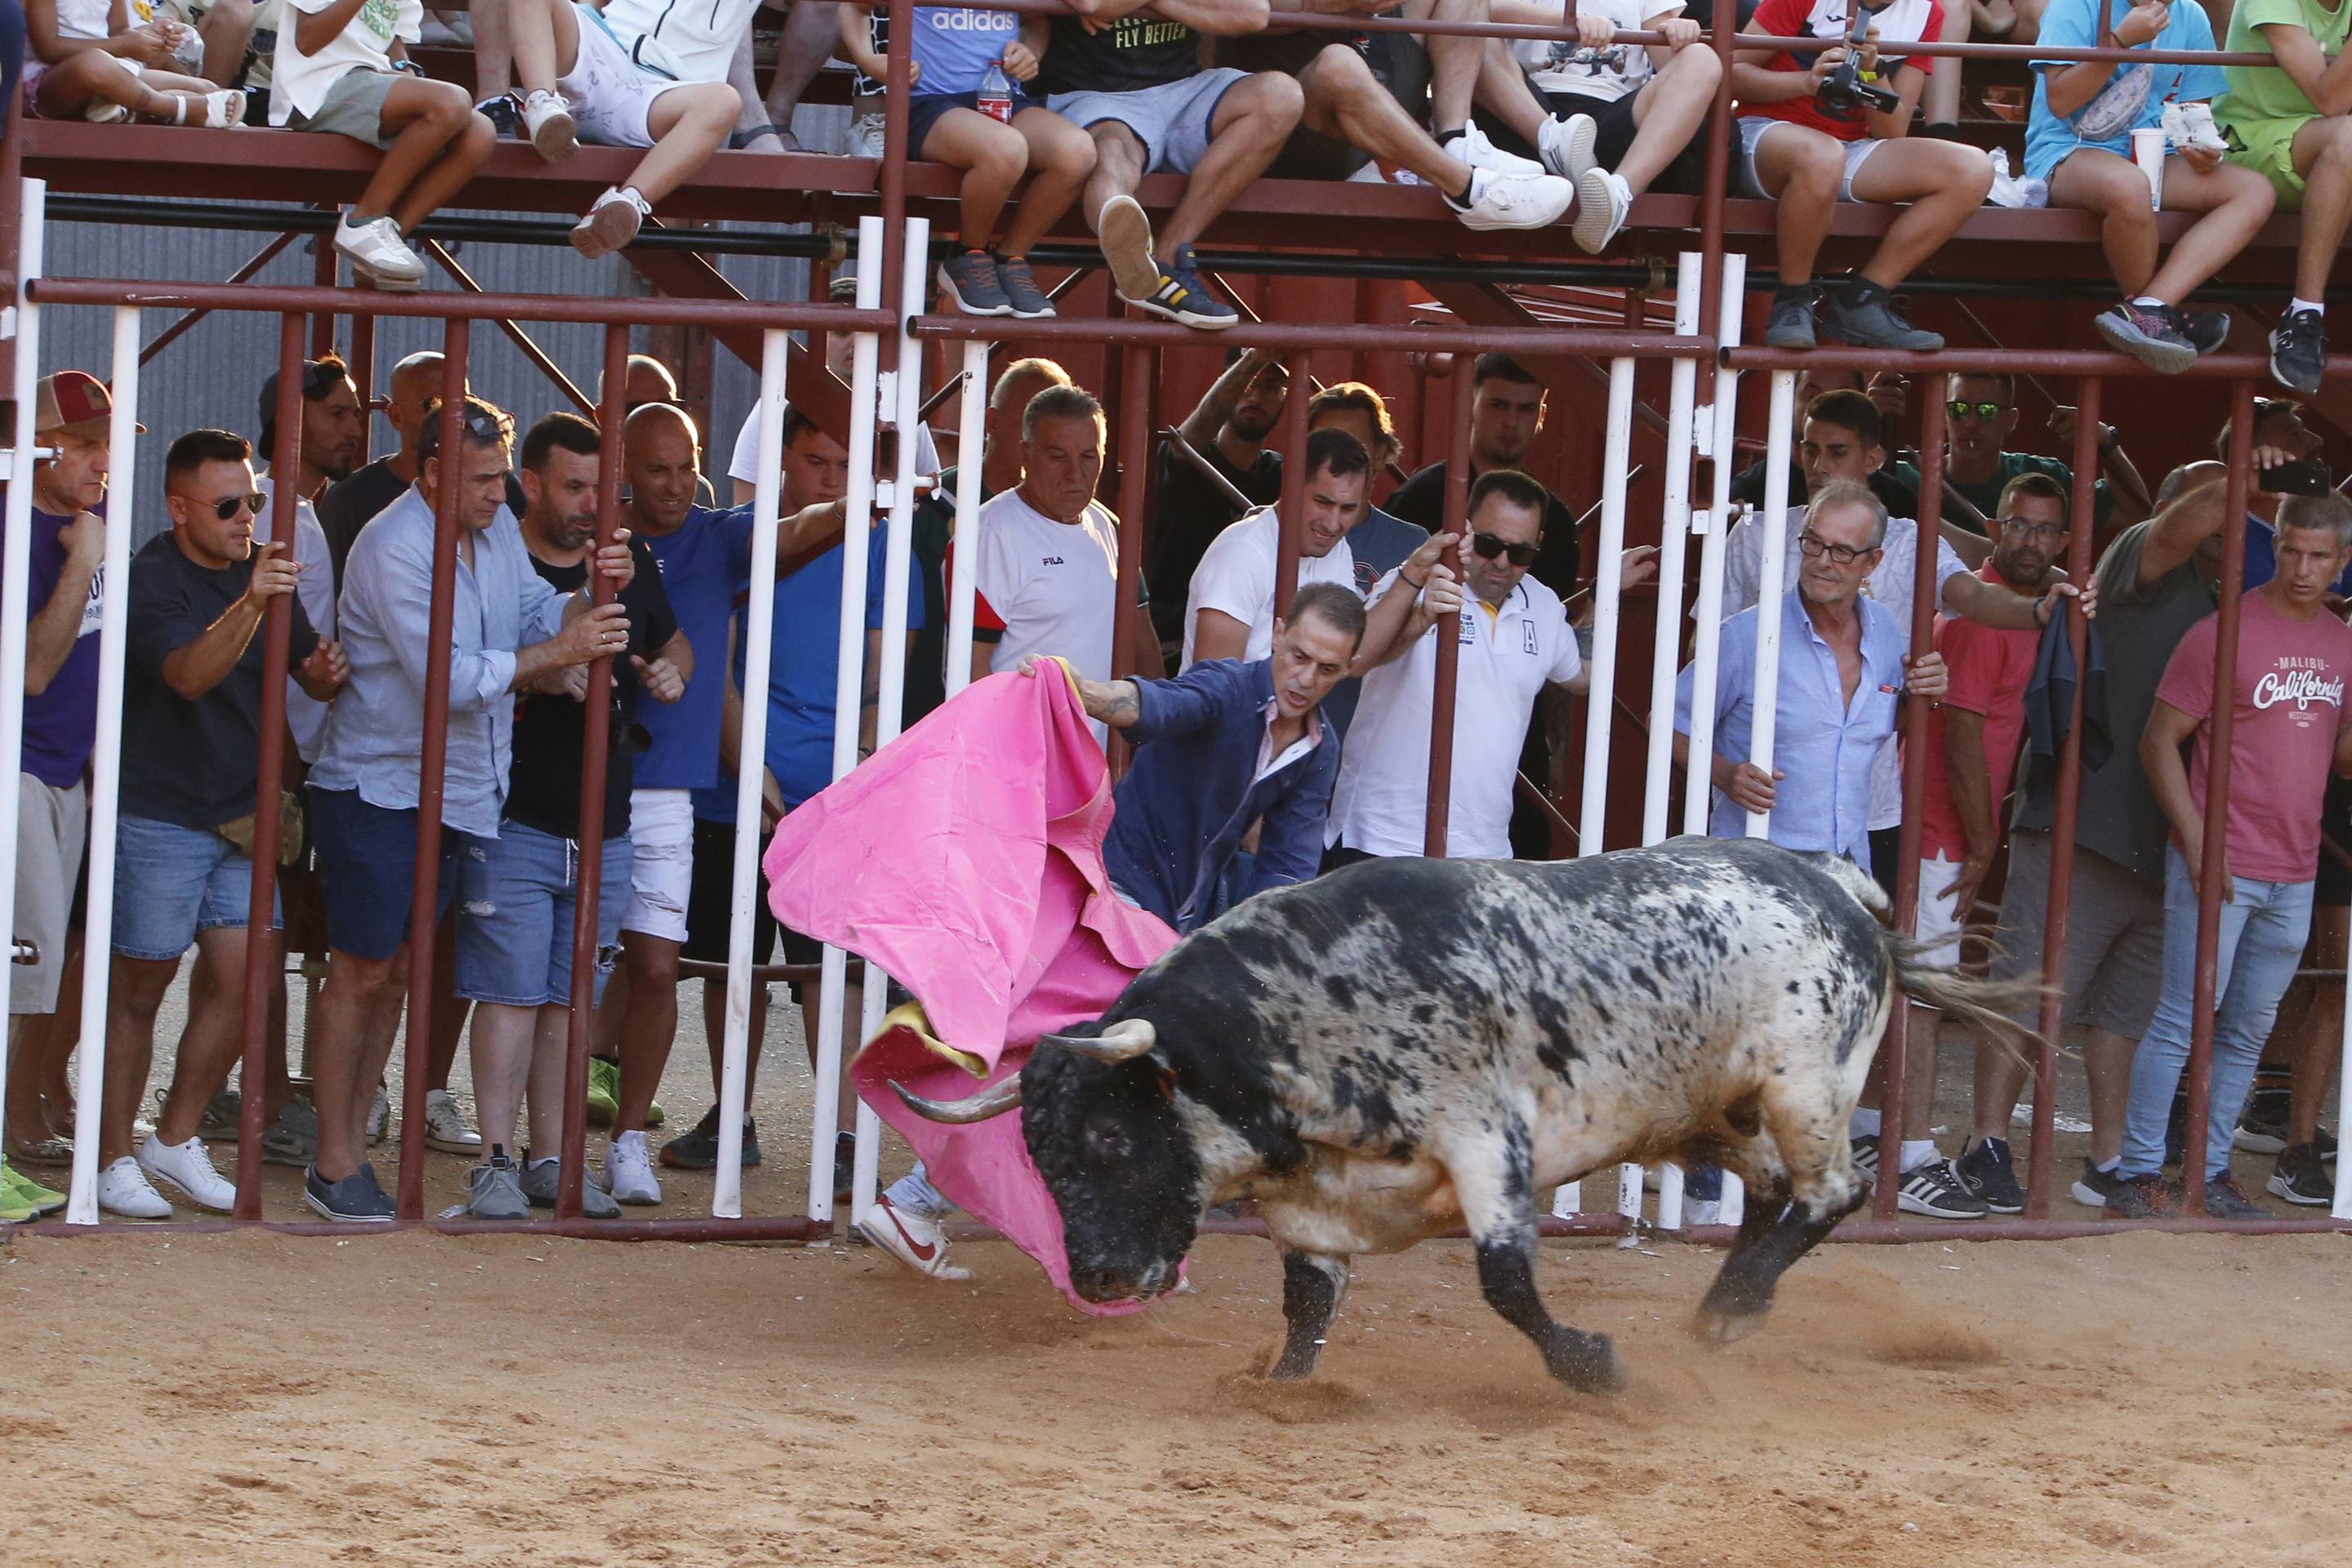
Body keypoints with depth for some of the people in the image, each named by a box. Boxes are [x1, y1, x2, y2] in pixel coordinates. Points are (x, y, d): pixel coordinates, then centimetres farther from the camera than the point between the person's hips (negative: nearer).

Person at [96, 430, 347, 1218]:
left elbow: (310, 671, 14)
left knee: (242, 976, 2)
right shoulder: (150, 580, -14)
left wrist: (322, 672, -10)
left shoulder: (261, 568, 8)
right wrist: (250, 606, -45)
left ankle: (175, 1142, 15)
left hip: (241, 815, 6)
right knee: (140, 984, 1)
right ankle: (114, 1158, 9)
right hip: (159, 815, -6)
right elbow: (189, 673, -30)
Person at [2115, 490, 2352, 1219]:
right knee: (2183, 1019, -5)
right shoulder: (2225, 633, -9)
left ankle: (2211, 1171, 18)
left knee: (2250, 1030, 10)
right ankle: (2138, 1175, 0)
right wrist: (2196, 843, -15)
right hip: (2220, 868, -6)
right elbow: (2160, 741, -8)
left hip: (2293, 875, 6)